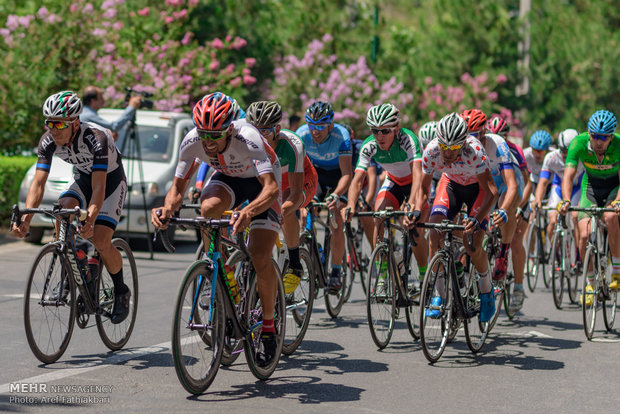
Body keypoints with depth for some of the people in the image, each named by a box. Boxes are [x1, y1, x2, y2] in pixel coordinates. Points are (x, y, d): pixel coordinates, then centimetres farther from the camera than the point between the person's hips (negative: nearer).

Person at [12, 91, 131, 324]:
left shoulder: (96, 138, -36)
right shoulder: (48, 141, -21)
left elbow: (98, 188, -41)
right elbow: (38, 183, -25)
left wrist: (90, 221, -56)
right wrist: (25, 220, -39)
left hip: (112, 181, -5)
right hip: (82, 178, 5)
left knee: (100, 241, -19)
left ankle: (121, 292, 6)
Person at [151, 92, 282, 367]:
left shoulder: (248, 139, -39)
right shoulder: (192, 142, -27)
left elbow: (272, 188, -48)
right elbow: (179, 187, -18)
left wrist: (249, 211, -67)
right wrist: (167, 208, -40)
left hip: (261, 182, -3)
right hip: (227, 178, 4)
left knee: (260, 259, -17)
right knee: (208, 208, -34)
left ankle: (269, 327, 4)